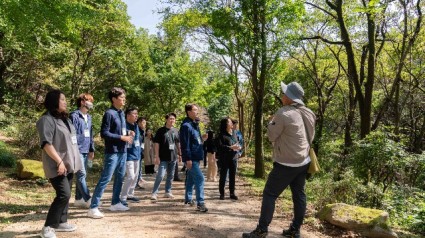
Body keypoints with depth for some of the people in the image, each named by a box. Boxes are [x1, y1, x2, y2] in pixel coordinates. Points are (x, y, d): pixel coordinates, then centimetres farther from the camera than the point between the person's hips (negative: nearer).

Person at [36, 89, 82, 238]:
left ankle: (61, 222, 24)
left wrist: (71, 161, 20)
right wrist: (59, 161, -22)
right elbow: (46, 143, -19)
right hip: (58, 165, -9)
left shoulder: (64, 119, 16)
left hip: (69, 164, 9)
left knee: (65, 194, 13)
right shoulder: (47, 120, -11)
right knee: (64, 194, -15)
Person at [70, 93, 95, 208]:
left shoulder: (89, 117, 16)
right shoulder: (74, 116, -8)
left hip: (86, 151, 8)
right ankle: (88, 199, -8)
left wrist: (92, 149, 18)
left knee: (83, 175, 11)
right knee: (81, 175, -8)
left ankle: (78, 199, 20)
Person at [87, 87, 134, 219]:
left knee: (120, 177, 15)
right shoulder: (109, 113, -12)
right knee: (105, 179, -7)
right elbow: (104, 133, -17)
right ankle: (93, 208, -2)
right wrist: (122, 137, -18)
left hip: (123, 151, 8)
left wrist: (128, 134, 3)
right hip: (113, 151, -8)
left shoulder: (121, 113, 13)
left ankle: (115, 203, 28)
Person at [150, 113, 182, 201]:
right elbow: (156, 144, -7)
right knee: (160, 175, -10)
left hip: (173, 157, 5)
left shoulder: (176, 131, 9)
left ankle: (168, 192, 23)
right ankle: (154, 193, 1)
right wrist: (157, 156, -12)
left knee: (170, 176, 12)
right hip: (163, 158, -5)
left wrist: (180, 154, 16)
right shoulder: (161, 130, -5)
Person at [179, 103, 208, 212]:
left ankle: (188, 198, 29)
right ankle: (200, 203, -8)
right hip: (191, 158, -10)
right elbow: (185, 143, -20)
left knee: (191, 178, 17)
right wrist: (188, 159, -22)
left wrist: (202, 138, 8)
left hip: (196, 157, 10)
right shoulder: (186, 126, -16)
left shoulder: (195, 124, 15)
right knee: (199, 178, -11)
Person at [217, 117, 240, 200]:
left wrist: (238, 147, -2)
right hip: (225, 159, -5)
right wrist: (231, 147, -22)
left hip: (234, 158, 6)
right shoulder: (222, 135, -8)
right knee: (223, 176, 3)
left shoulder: (234, 134, 12)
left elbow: (238, 144, 20)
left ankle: (232, 193, 18)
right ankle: (222, 193, 14)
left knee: (232, 176, 9)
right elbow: (220, 146, -17)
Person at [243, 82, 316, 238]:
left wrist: (272, 122, 6)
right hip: (303, 162, 8)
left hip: (286, 164, -7)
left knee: (269, 194, 0)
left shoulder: (284, 113, -19)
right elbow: (310, 137, 14)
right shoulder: (309, 114, 4)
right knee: (299, 195, 13)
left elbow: (271, 136, -9)